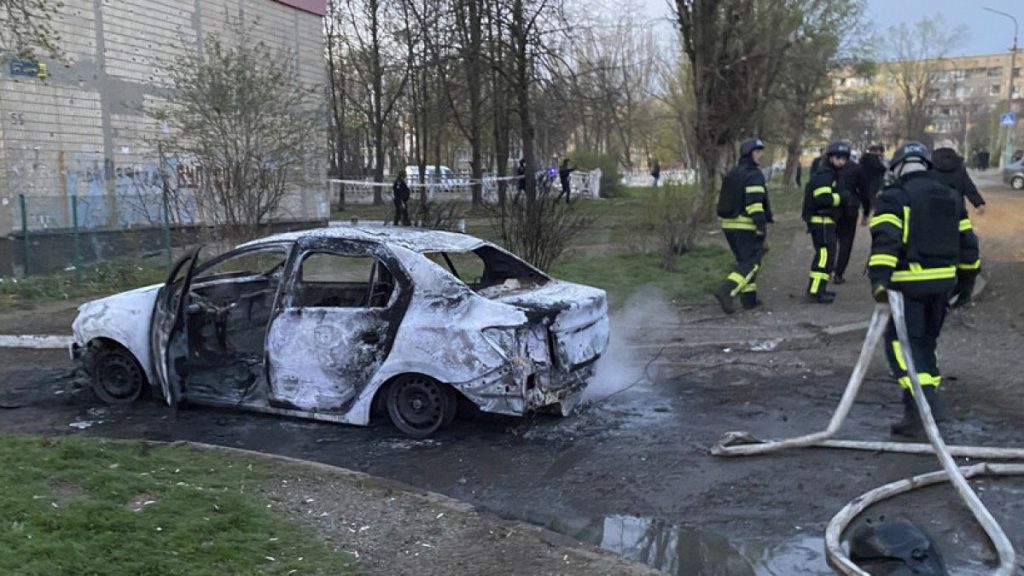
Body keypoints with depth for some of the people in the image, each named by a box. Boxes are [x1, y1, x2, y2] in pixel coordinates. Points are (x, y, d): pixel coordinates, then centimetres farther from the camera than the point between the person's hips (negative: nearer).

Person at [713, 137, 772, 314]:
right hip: (747, 226, -8)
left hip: (729, 225, 8)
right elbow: (754, 203, -21)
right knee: (751, 264, -5)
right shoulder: (754, 175, -12)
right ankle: (726, 292, -19)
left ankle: (749, 298, 17)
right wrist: (762, 225, -19)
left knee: (745, 261, 17)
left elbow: (723, 200, 17)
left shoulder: (732, 174, 15)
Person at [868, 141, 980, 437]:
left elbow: (886, 241, -20)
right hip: (944, 281, 7)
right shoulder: (951, 197, 15)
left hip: (909, 283, -6)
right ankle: (919, 410, 19)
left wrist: (879, 279, -27)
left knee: (901, 342, -4)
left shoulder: (893, 197, -5)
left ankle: (925, 401, -20)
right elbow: (968, 243, 17)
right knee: (925, 342, 16)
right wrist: (965, 283, 25)